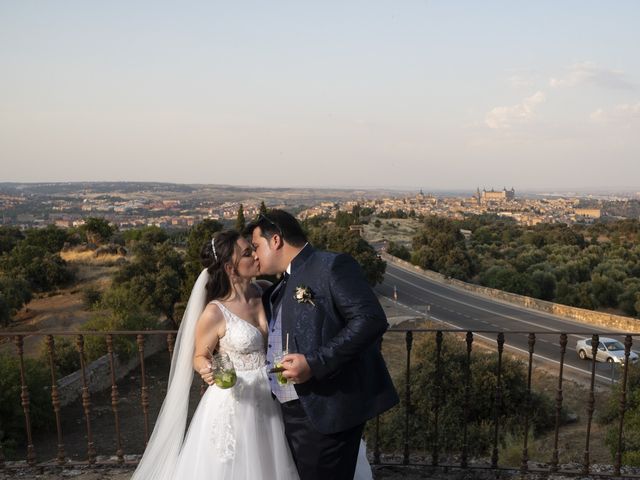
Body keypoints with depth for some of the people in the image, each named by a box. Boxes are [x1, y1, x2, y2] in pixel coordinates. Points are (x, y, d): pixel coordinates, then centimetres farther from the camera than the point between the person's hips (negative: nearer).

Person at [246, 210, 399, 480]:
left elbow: (371, 320, -21)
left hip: (325, 412, -8)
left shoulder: (333, 266, -10)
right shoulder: (276, 291, 18)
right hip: (289, 412, 8)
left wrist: (315, 363, -24)